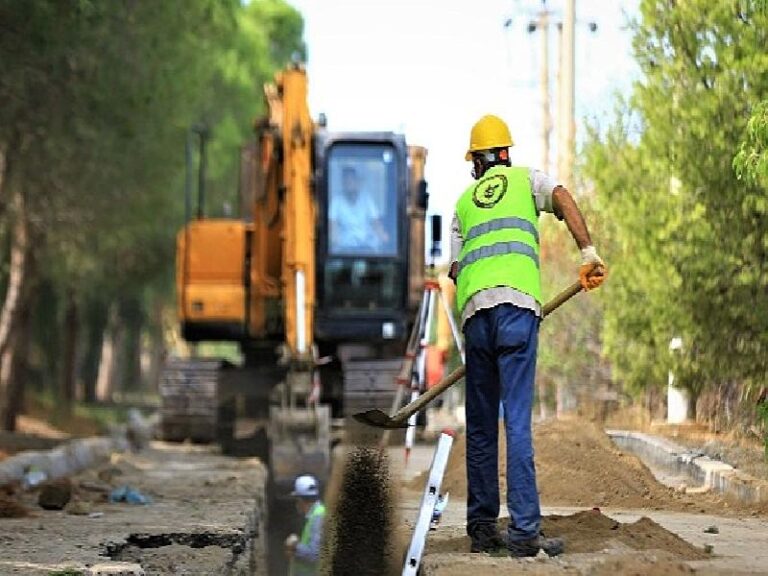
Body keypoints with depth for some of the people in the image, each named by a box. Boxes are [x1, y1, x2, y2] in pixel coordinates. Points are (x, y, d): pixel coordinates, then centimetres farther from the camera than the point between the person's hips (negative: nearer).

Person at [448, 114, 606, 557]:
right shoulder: (525, 179, 18)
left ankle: (482, 528, 13)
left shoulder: (464, 202, 26)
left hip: (474, 309, 3)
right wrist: (589, 253, -9)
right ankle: (524, 532, -12)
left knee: (481, 426, 11)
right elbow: (563, 199, -3)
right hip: (517, 304, -3)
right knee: (517, 421, -8)